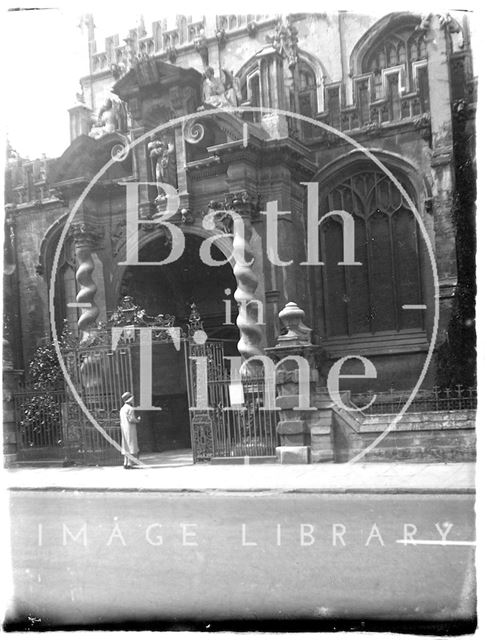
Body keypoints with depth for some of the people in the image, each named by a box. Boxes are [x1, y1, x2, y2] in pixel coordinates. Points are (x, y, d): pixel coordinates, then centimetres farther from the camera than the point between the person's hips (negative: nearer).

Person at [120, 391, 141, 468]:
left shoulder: (122, 409, 15)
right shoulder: (130, 408, -13)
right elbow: (131, 419, -19)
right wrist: (138, 420, -2)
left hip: (124, 430, 9)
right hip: (130, 430, -9)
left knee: (126, 447, 11)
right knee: (131, 446, -7)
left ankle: (125, 463, 10)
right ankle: (129, 464, -11)